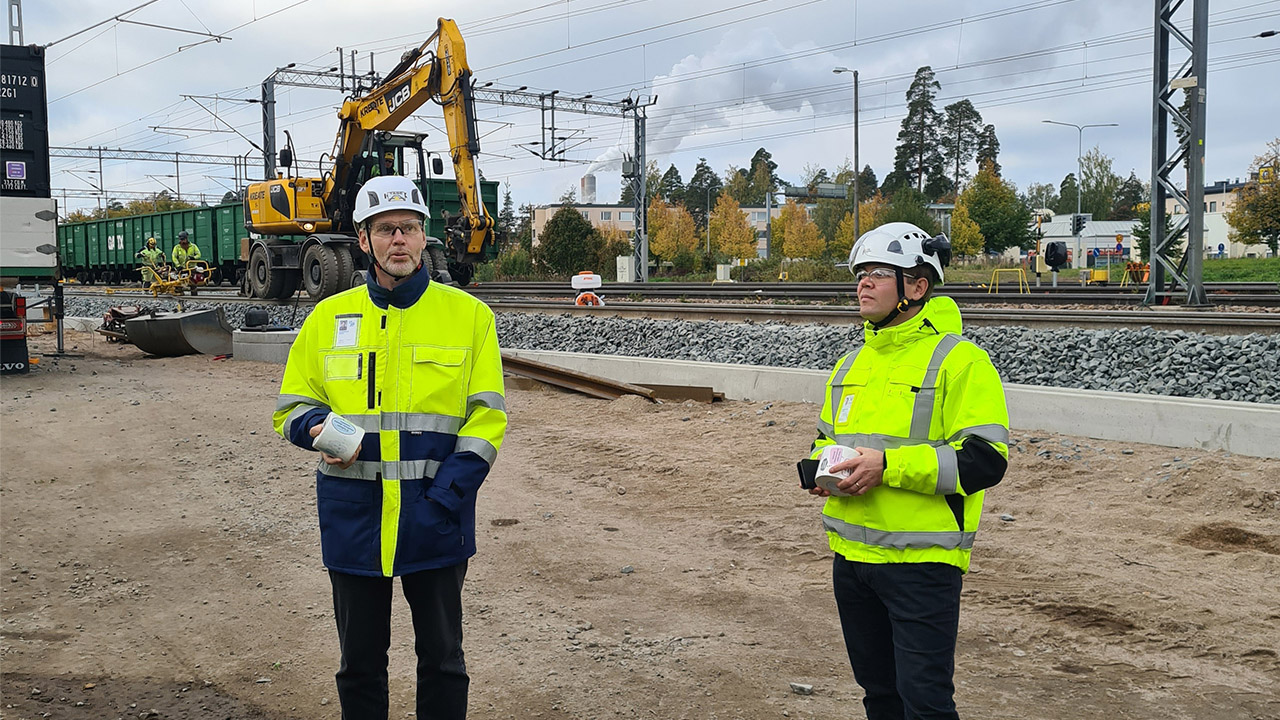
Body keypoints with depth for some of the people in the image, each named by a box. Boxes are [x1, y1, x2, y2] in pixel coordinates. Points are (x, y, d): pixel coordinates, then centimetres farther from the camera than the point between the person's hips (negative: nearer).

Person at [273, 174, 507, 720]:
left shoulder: (468, 315, -1)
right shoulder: (328, 317, 5)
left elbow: (486, 417, -2)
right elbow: (291, 406, 11)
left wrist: (449, 491, -14)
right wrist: (320, 428, -12)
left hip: (436, 520, -2)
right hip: (352, 517, 2)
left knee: (442, 657, 12)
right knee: (360, 659, 15)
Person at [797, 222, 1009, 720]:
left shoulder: (959, 361, -11)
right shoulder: (852, 364, 13)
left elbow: (985, 460, -18)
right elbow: (825, 436, 25)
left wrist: (888, 466, -24)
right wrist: (820, 469, 0)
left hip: (922, 561, -7)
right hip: (851, 555, 7)